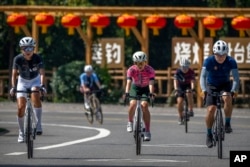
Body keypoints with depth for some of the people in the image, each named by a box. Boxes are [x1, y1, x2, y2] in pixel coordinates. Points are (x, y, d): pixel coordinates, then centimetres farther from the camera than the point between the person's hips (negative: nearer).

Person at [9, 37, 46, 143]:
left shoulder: (38, 59, -23)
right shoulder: (18, 59, -22)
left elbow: (42, 73, -29)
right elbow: (14, 74, -23)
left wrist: (42, 85, -45)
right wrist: (13, 87, -37)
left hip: (35, 80, -1)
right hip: (22, 81, 1)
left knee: (35, 95, -34)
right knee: (20, 107, -9)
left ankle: (38, 124, -27)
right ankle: (21, 132, 8)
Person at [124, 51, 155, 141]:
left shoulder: (150, 70, -27)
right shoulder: (131, 70, -25)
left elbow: (151, 83, -38)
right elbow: (129, 82, -36)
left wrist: (151, 93, -56)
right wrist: (127, 92, -54)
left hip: (145, 89, -1)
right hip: (135, 88, 1)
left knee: (144, 105, -24)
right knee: (133, 104, -27)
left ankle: (147, 132, -20)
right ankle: (130, 122, 0)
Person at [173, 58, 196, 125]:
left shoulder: (191, 72, -20)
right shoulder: (178, 72, -19)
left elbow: (192, 81, -31)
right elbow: (175, 81, -28)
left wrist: (192, 89, -50)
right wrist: (176, 89, -45)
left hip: (188, 86, -1)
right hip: (180, 87, 1)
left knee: (189, 93, -34)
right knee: (179, 101, -15)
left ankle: (190, 110, -24)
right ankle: (180, 117, 2)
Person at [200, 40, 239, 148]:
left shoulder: (231, 62, -19)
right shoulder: (209, 61, -22)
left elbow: (236, 77, -24)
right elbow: (203, 76, -28)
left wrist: (234, 90, -41)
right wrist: (204, 90, -44)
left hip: (225, 85, 0)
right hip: (212, 86, 0)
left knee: (227, 98, -34)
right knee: (211, 109, -15)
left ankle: (227, 124, -18)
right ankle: (209, 134, 4)